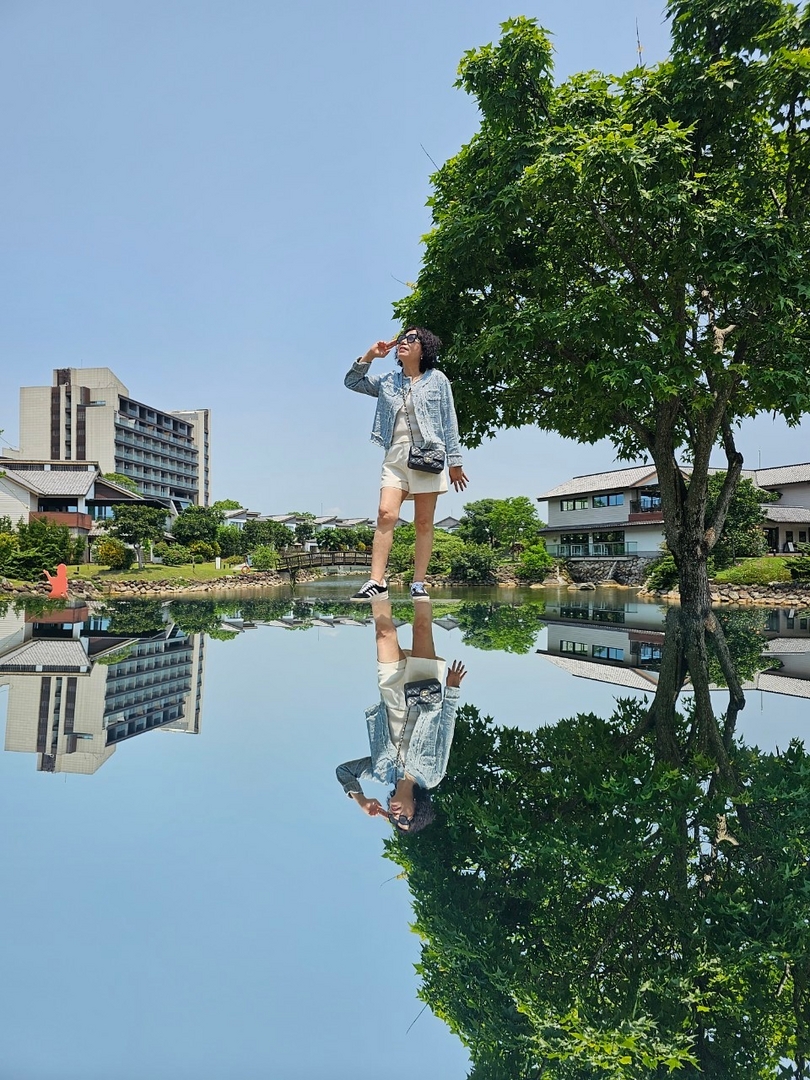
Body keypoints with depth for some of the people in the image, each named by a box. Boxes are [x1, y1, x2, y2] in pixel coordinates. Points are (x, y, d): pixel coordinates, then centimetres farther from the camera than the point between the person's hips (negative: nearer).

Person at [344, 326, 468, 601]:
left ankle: (418, 584, 1)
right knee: (386, 514, -15)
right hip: (395, 458, 2)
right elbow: (352, 382, 23)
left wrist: (455, 462, 2)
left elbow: (449, 423, 6)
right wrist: (370, 356, 11)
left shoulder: (437, 380, 9)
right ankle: (377, 582, -20)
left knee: (423, 523, -2)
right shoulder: (387, 381, 18)